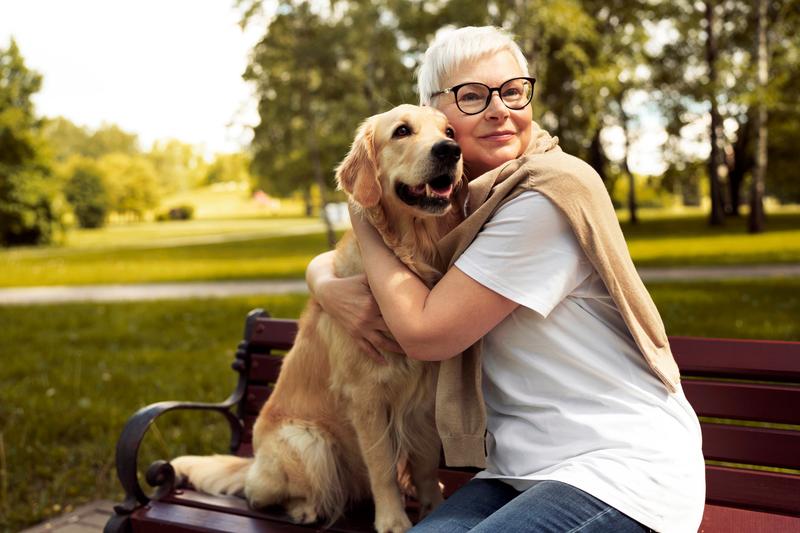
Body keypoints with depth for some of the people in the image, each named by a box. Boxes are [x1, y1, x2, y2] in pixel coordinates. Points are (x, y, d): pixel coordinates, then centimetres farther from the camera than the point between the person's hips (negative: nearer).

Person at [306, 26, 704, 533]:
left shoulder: (548, 196, -16)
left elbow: (425, 333, -17)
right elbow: (324, 261, 16)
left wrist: (365, 220, -4)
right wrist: (331, 289, -8)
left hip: (621, 469, -6)